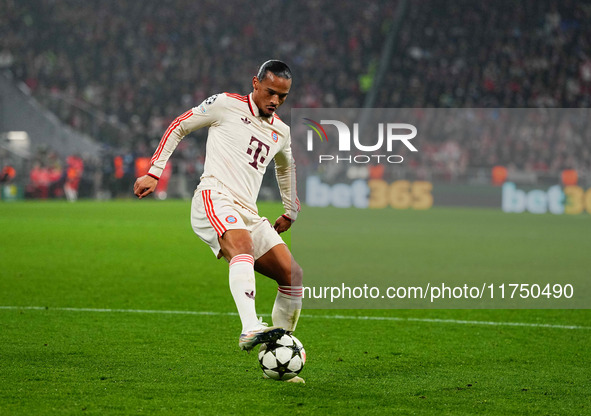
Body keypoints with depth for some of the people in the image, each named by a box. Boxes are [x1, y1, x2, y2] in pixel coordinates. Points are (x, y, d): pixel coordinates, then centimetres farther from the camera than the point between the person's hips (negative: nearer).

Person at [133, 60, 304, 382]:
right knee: (244, 246, -37)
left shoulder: (281, 132, 23)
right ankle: (250, 329, -55)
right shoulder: (226, 105, 5)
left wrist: (291, 211, 45)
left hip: (248, 214, 7)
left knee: (292, 275, -5)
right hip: (215, 197, -7)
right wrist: (153, 173, 6)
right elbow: (178, 127, 12)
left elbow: (286, 166, 44)